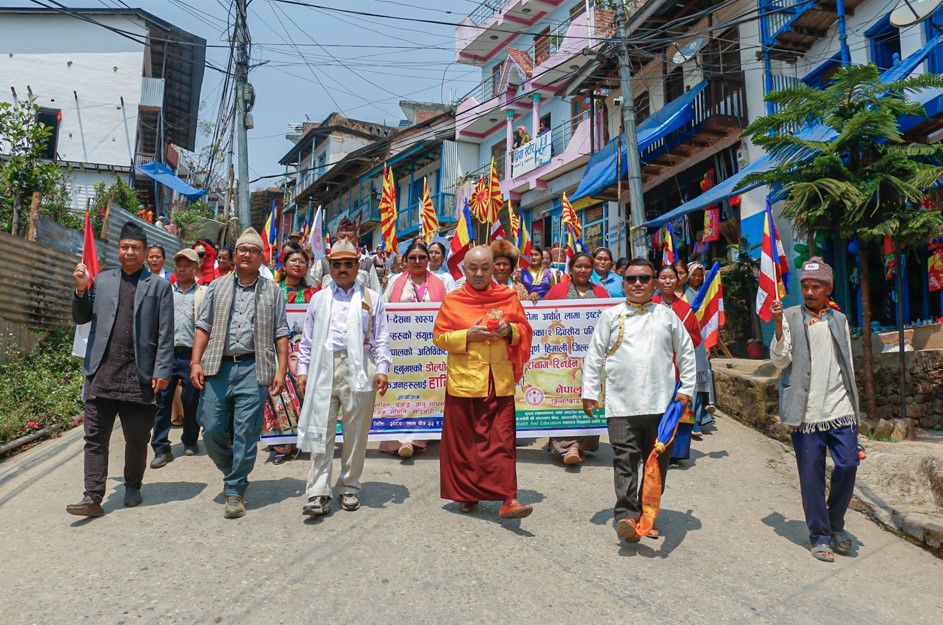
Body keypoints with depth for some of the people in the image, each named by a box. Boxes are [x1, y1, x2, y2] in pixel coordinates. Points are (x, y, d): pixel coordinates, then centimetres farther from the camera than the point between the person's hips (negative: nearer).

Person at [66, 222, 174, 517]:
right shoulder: (101, 280, 13)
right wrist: (81, 289, -2)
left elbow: (166, 334, -1)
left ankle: (133, 487, 28)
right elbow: (81, 318, 15)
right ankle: (93, 497, 7)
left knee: (137, 439, 9)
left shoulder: (159, 286, 4)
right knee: (95, 437, 2)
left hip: (139, 376, -2)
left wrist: (162, 371, -8)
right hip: (101, 373, 2)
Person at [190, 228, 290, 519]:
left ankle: (235, 492, 9)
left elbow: (281, 334, 6)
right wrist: (196, 362, -2)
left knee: (245, 433, -3)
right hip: (218, 367, 2)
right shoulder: (217, 287, 15)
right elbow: (203, 327, 10)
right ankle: (234, 470, 29)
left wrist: (281, 371, -3)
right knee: (212, 429, 2)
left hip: (253, 368, -2)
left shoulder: (272, 291, 10)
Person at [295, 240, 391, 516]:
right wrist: (303, 370, 8)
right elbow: (308, 339, 16)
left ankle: (349, 488, 18)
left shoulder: (371, 298, 12)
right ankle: (318, 493, -1)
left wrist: (382, 369, -2)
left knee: (356, 432, 5)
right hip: (324, 368, 1)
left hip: (359, 370, -1)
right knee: (321, 430, -3)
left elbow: (381, 338, 8)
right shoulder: (319, 299, 17)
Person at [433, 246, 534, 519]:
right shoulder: (452, 301, 3)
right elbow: (439, 337, 1)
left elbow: (525, 331, 13)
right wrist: (468, 335, -14)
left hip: (500, 382, 0)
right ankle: (466, 494, 23)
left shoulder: (508, 297, 7)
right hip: (464, 381, 0)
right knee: (463, 440, 8)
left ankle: (508, 499, -4)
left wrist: (510, 330, -9)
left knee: (502, 440, -5)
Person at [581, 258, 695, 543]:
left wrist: (686, 389, 8)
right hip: (621, 403, -2)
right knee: (625, 459, -9)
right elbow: (594, 355, 7)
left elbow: (686, 352, 15)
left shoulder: (667, 316, 11)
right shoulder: (611, 315, 6)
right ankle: (626, 515, -7)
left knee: (657, 461, 9)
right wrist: (589, 392, 2)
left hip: (661, 403, 2)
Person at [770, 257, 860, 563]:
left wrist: (854, 410, 15)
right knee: (812, 476, 2)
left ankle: (836, 524, 20)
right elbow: (780, 360, -9)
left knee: (848, 465, -5)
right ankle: (820, 536, 17)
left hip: (839, 409, 3)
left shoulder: (839, 320, 13)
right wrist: (778, 324, -22)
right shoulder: (790, 317, 1)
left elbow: (848, 367, 17)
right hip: (806, 412, -3)